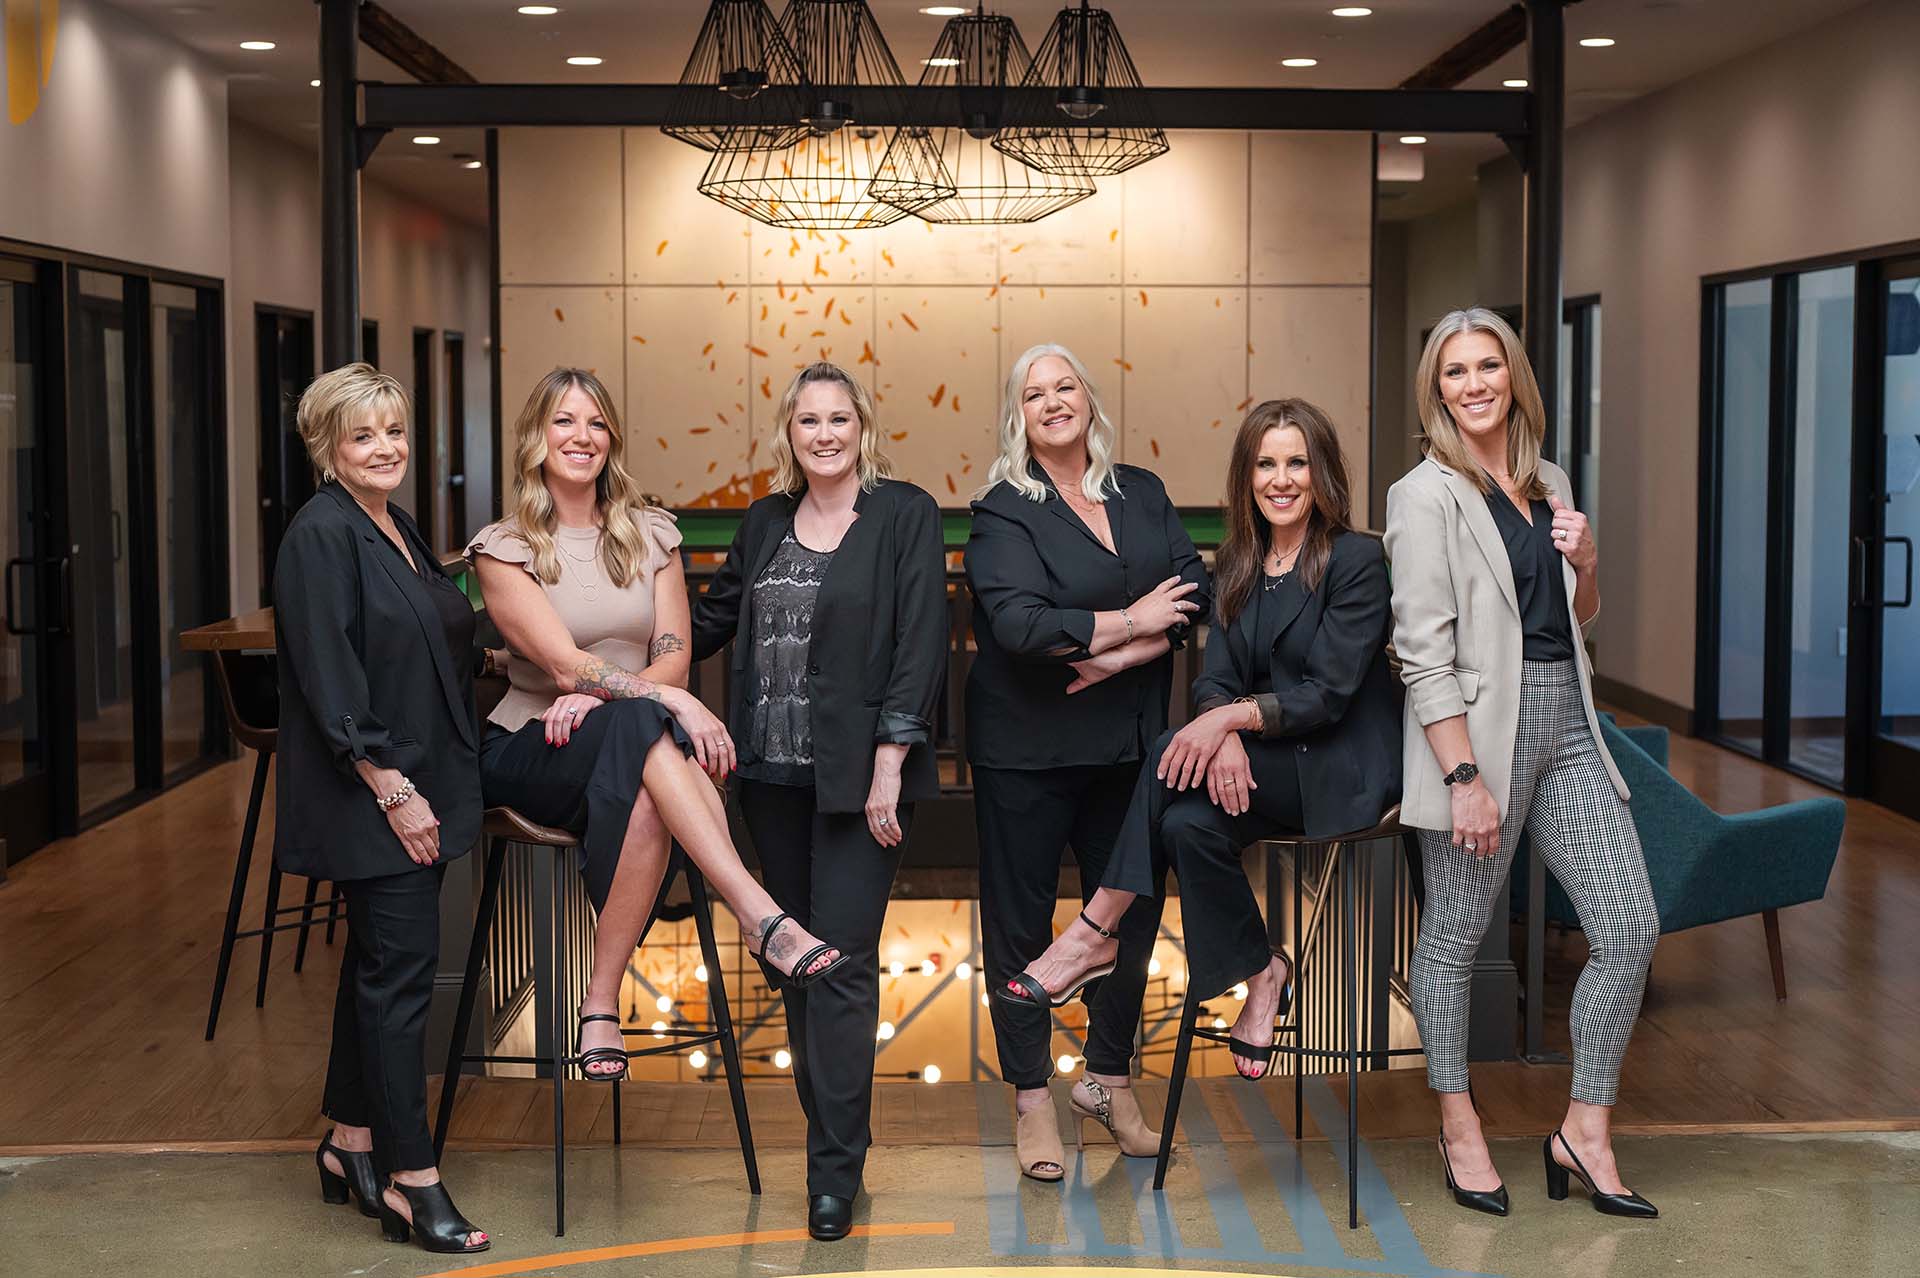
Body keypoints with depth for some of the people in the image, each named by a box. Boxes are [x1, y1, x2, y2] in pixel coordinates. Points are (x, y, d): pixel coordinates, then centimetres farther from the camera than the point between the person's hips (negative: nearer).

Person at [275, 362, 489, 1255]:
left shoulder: (397, 528, 13)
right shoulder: (321, 535, -14)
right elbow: (328, 679, -19)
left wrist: (438, 784, 15)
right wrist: (392, 787, -20)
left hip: (417, 787, 9)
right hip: (370, 796, -9)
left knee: (380, 964, 15)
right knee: (399, 969, -7)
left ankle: (350, 1145, 26)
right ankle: (409, 1181, -1)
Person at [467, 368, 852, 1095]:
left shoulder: (650, 534, 12)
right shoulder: (503, 549, 0)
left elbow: (673, 654, 2)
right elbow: (564, 663, -14)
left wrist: (598, 695, -19)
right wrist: (672, 701, -28)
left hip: (628, 747, 3)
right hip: (530, 752, -3)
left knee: (643, 799, -37)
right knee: (640, 726, -37)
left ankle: (602, 1006, -33)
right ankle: (761, 915, -48)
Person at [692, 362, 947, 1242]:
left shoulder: (905, 515, -3)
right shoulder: (765, 523, 12)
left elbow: (920, 644, -9)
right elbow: (711, 621, 18)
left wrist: (889, 767, -14)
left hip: (858, 773, -5)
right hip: (772, 773, 6)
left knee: (842, 960, -7)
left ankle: (836, 1167, -2)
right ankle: (826, 1122, 22)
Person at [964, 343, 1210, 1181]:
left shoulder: (1143, 493, 10)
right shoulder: (1003, 512, -5)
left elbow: (1194, 591, -1)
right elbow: (1017, 622, -20)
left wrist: (1128, 653, -16)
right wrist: (1128, 622, -14)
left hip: (1129, 740, 4)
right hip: (1027, 746, -4)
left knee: (1132, 911, 9)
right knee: (1020, 921, 3)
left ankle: (1109, 1079, 28)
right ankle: (1032, 1101, 15)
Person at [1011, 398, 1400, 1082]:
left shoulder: (1358, 560, -9)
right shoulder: (1236, 564, 10)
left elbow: (1329, 692, -16)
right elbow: (1215, 678, 1)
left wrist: (1233, 716, -26)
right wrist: (1225, 736, -22)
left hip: (1342, 770, -6)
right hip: (1269, 767, 6)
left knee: (1171, 759, -26)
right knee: (1190, 822, -28)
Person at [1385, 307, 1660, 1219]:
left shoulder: (1550, 484, 15)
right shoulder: (1426, 496, -6)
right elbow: (1424, 651, -13)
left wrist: (1586, 562, 4)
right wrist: (1464, 776, -19)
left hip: (1567, 727, 7)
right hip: (1481, 731, -6)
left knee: (1630, 928, 1)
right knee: (1455, 936, 3)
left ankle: (1585, 1130, 12)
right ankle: (1458, 1125, 21)